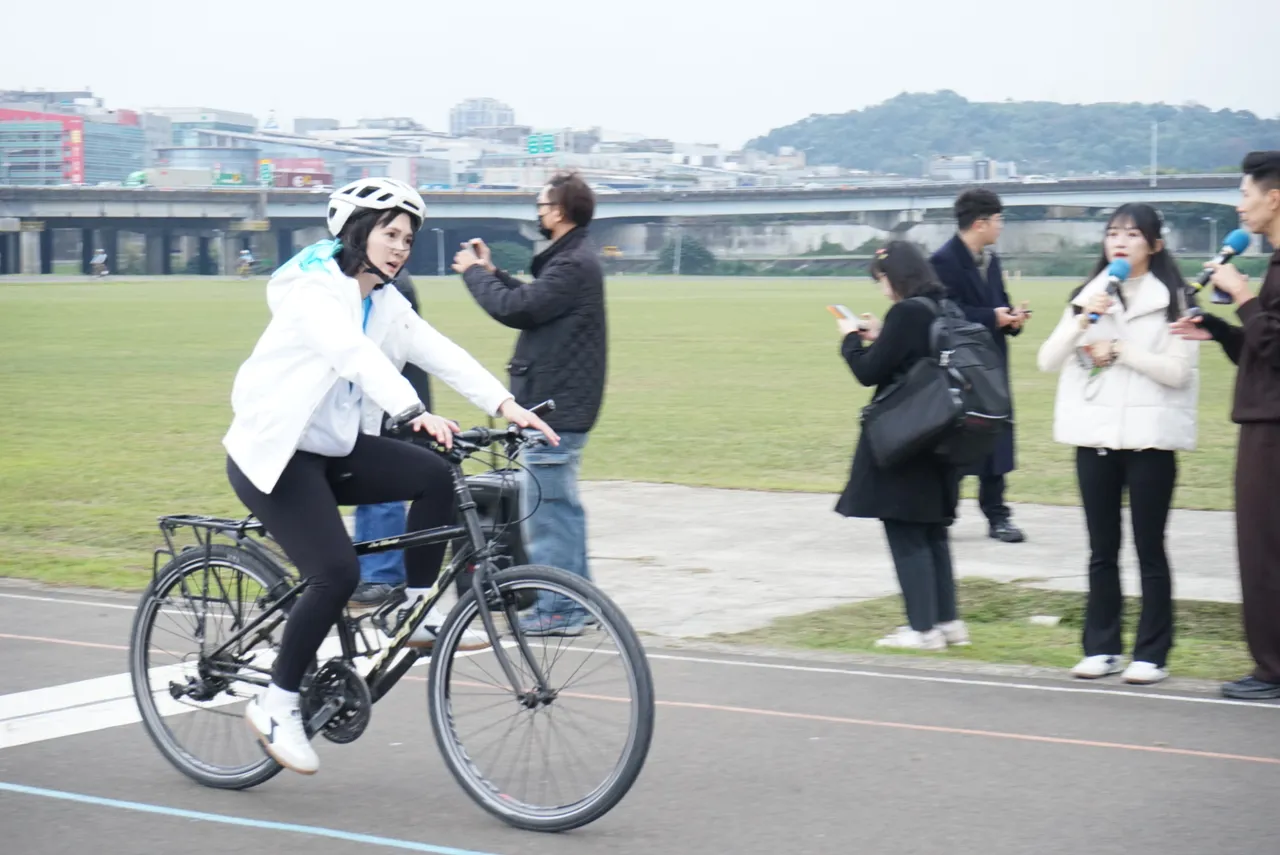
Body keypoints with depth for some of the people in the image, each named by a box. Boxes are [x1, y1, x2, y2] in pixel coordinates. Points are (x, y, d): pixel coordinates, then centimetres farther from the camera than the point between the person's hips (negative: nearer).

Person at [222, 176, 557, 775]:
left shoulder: (385, 303, 8)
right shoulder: (314, 289, -17)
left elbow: (438, 352, -3)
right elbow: (356, 355, -34)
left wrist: (505, 405, -17)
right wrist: (416, 413, -48)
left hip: (332, 448, 8)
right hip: (274, 454, -8)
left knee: (434, 476, -13)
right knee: (337, 573, -22)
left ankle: (415, 611, 0)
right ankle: (276, 704, -7)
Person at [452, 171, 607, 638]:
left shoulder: (573, 266, -19)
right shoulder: (573, 259, 16)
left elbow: (516, 309, -22)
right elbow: (531, 303, 18)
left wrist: (473, 272, -8)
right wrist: (491, 271, 14)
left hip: (556, 406, -11)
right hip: (562, 403, 11)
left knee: (545, 507, -8)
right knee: (561, 504, 17)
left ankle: (557, 609, -4)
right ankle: (575, 598, 24)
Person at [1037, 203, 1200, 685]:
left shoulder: (1172, 299, -1)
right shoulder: (1088, 295, 13)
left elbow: (1178, 371, -11)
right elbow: (1047, 362, 4)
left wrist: (1118, 349, -11)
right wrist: (1081, 319, -10)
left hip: (1150, 437, -4)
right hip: (1095, 435, 4)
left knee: (1149, 549, 0)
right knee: (1102, 549, 8)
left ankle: (1152, 654, 4)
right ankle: (1101, 648, 14)